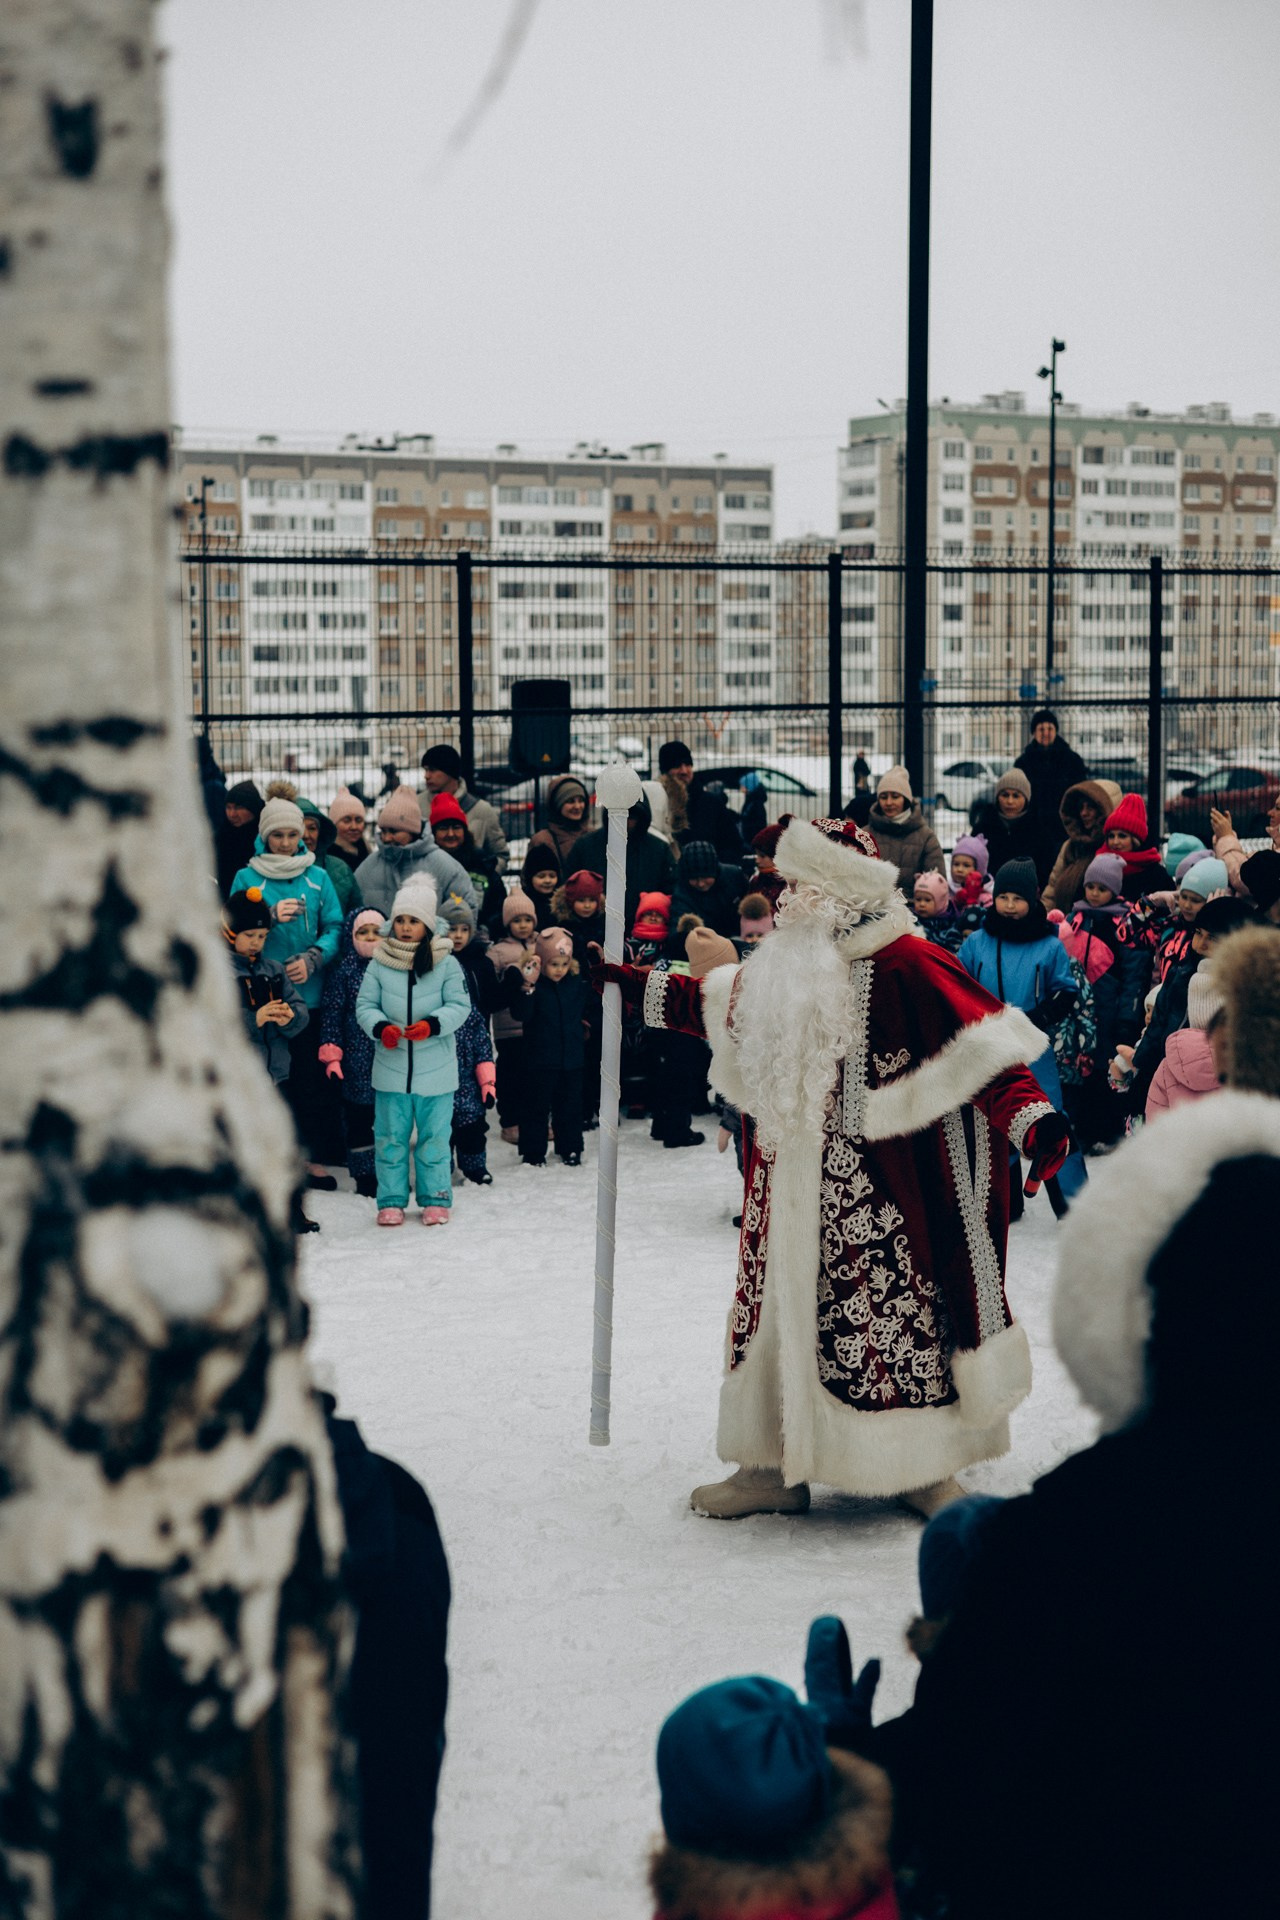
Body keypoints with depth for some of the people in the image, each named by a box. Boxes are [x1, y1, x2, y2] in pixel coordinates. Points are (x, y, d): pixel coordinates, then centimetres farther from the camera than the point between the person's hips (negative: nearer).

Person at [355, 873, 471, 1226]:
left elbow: (460, 1005, -4)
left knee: (434, 1137, 8)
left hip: (436, 1068, -1)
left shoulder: (446, 964, -3)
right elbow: (365, 1005, 2)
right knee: (390, 1137, 7)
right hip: (391, 1066, 1)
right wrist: (381, 1027, -18)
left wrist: (433, 1025, -21)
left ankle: (435, 1198, 20)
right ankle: (392, 1201, 17)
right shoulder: (379, 963, 0)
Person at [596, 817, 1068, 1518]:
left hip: (885, 1195, -7)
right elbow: (715, 1007, 27)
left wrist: (1030, 1116, -34)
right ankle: (775, 1466, 24)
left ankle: (927, 1471, 18)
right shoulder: (783, 967, 10)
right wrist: (630, 983, 27)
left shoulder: (904, 966, -16)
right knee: (783, 1312, 11)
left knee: (895, 1318, 0)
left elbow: (981, 1045, -21)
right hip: (796, 1191, 8)